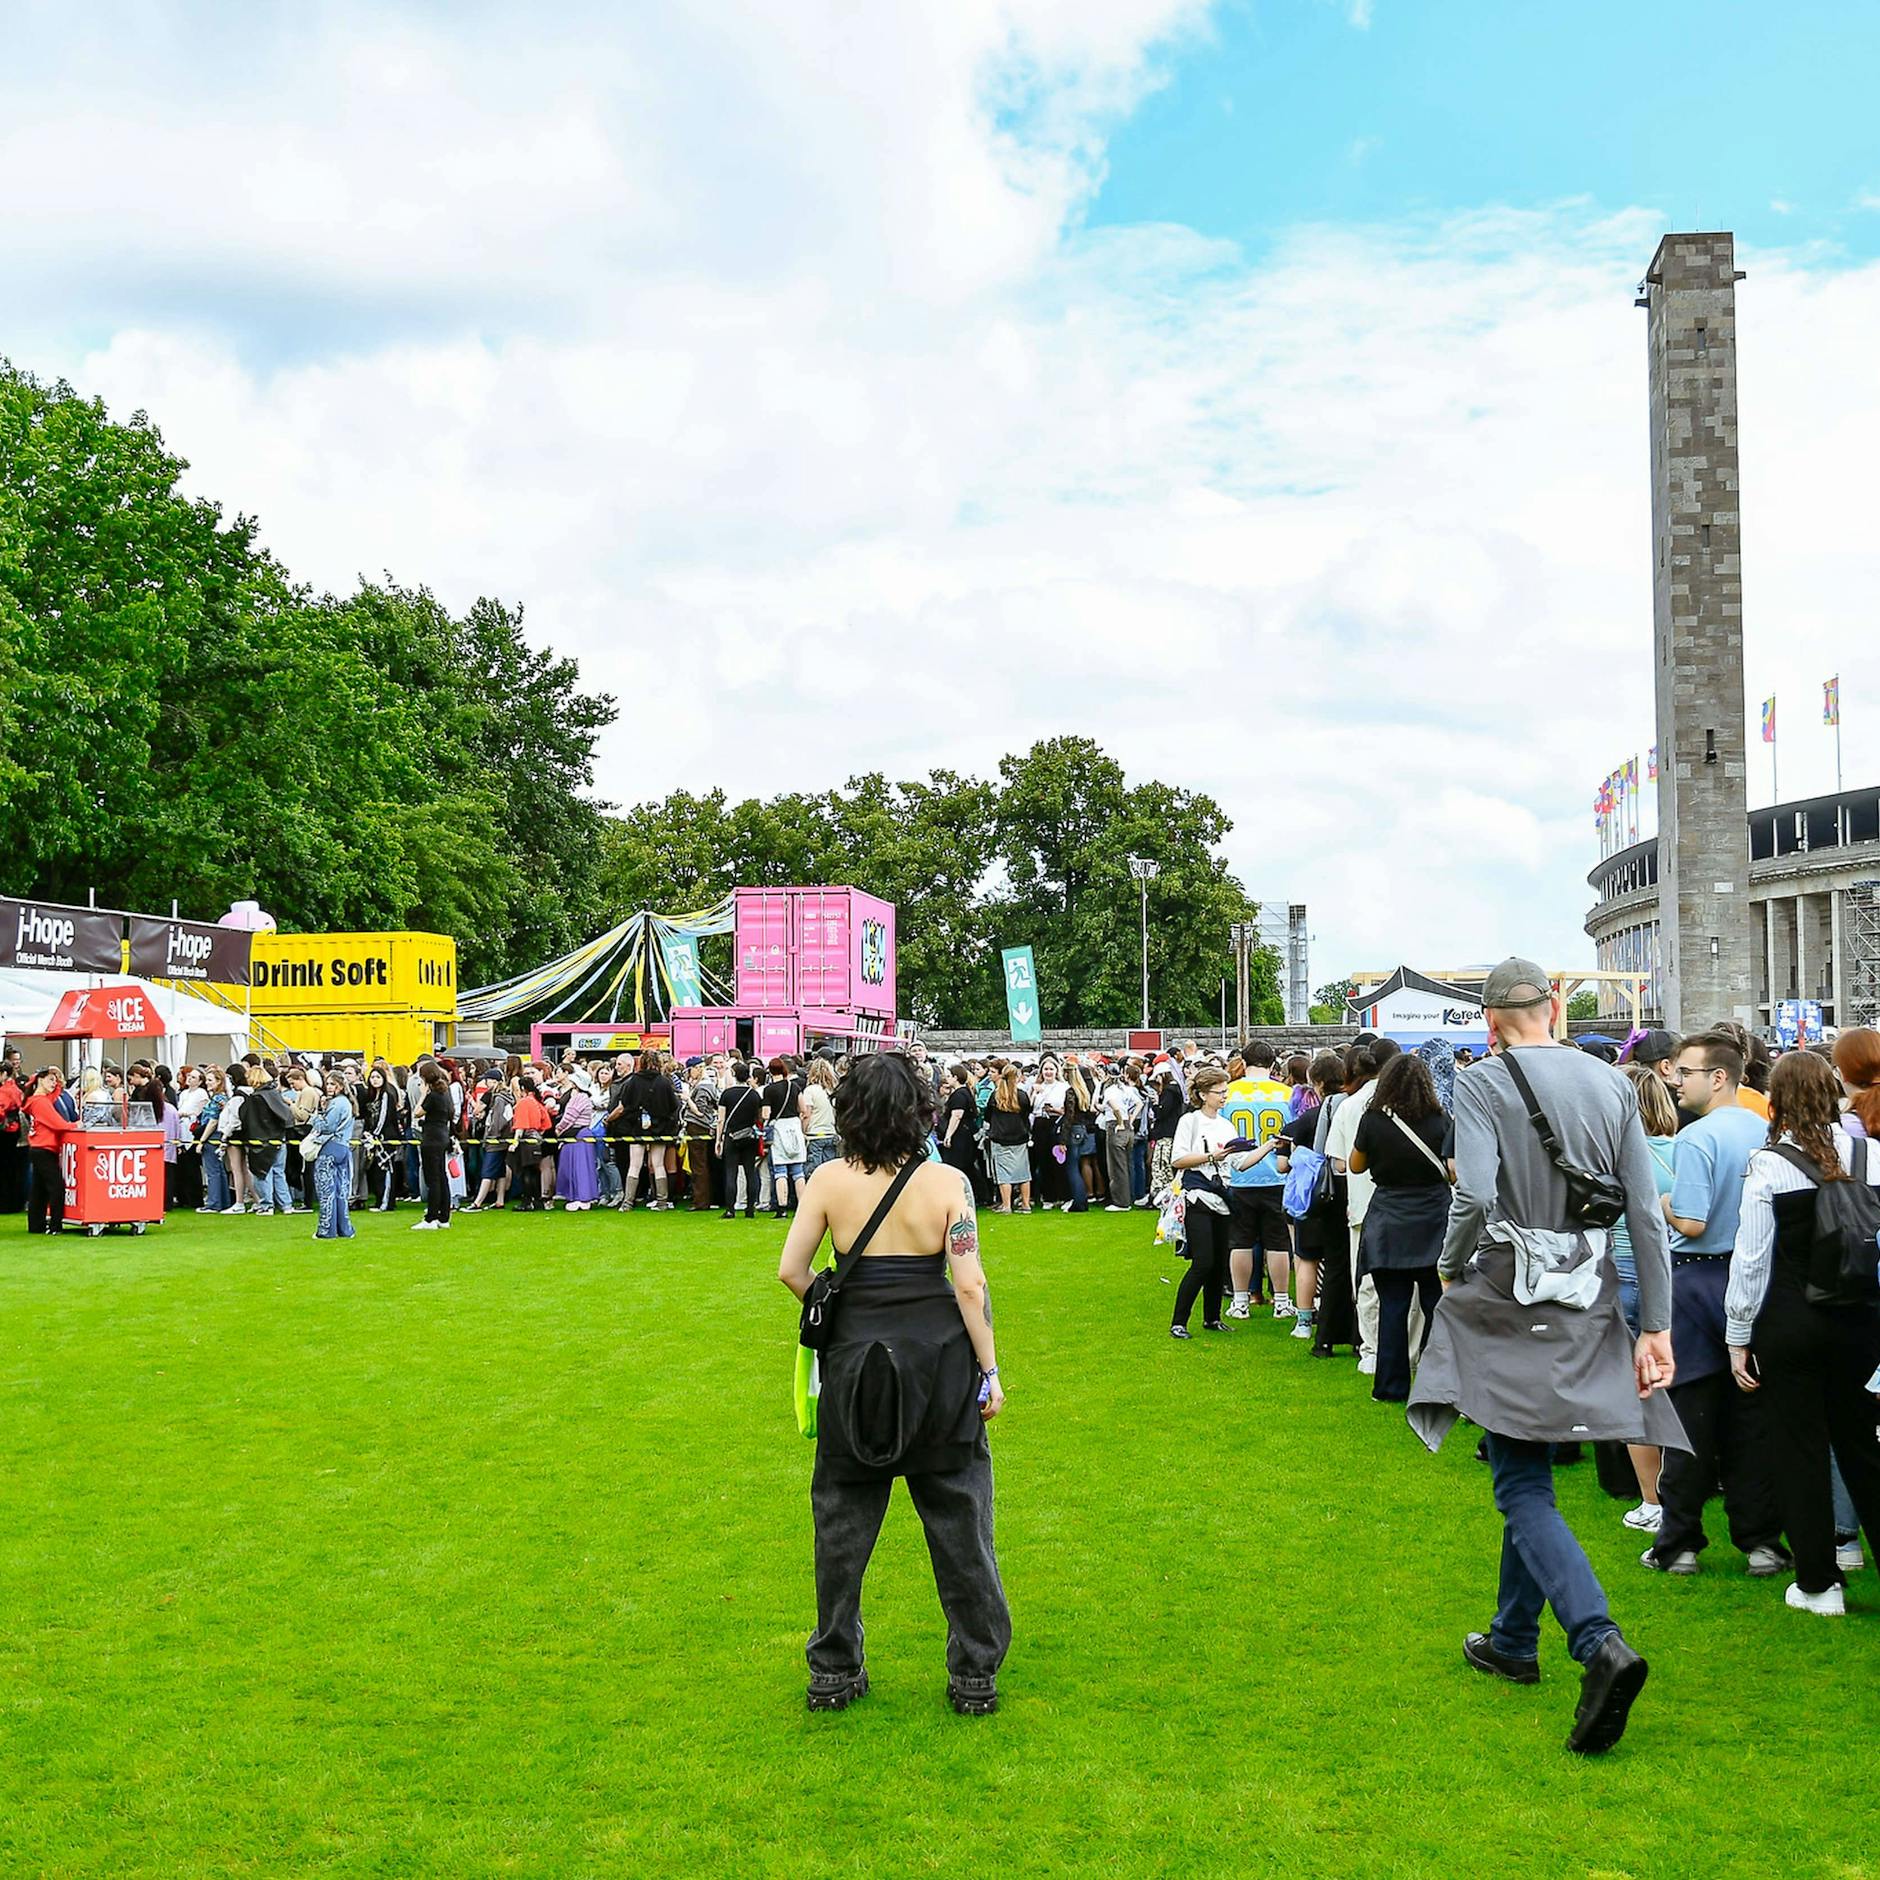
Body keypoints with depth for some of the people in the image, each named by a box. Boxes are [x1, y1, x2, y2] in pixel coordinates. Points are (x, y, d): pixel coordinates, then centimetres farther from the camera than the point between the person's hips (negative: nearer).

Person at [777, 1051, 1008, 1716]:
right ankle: (975, 1676, 17)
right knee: (958, 1517, 10)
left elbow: (790, 1269, -3)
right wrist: (989, 1369, -1)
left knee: (843, 1517, 14)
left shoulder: (829, 1180, -4)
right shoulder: (946, 1182, -8)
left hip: (853, 1358, 1)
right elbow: (970, 1286, -10)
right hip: (939, 1354, -1)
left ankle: (834, 1672, 23)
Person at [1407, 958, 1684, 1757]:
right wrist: (1656, 1327, 4)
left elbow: (1475, 1195, -24)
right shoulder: (1611, 1084, 3)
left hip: (1504, 1300, -5)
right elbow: (1647, 1215, 1)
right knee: (1527, 1474, 20)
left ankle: (1600, 1642, -22)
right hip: (1584, 1304, 5)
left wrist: (1450, 1266, -4)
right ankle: (1513, 1640, 32)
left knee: (1523, 1486, -2)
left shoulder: (1482, 1084, -10)